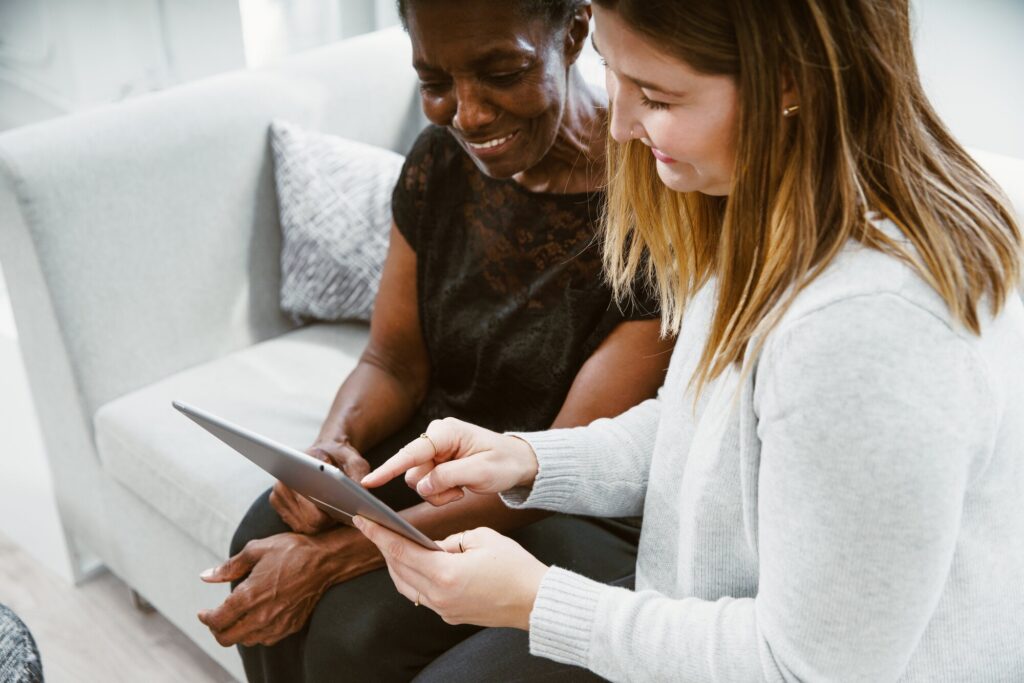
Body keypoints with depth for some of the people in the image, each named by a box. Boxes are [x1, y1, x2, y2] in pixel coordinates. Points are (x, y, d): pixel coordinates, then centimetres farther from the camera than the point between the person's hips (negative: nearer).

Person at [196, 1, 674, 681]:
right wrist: (332, 444, -21)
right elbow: (394, 363, 3)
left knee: (360, 624, -24)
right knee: (268, 535, -17)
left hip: (587, 515, -5)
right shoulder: (441, 159, -4)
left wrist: (337, 555, -27)